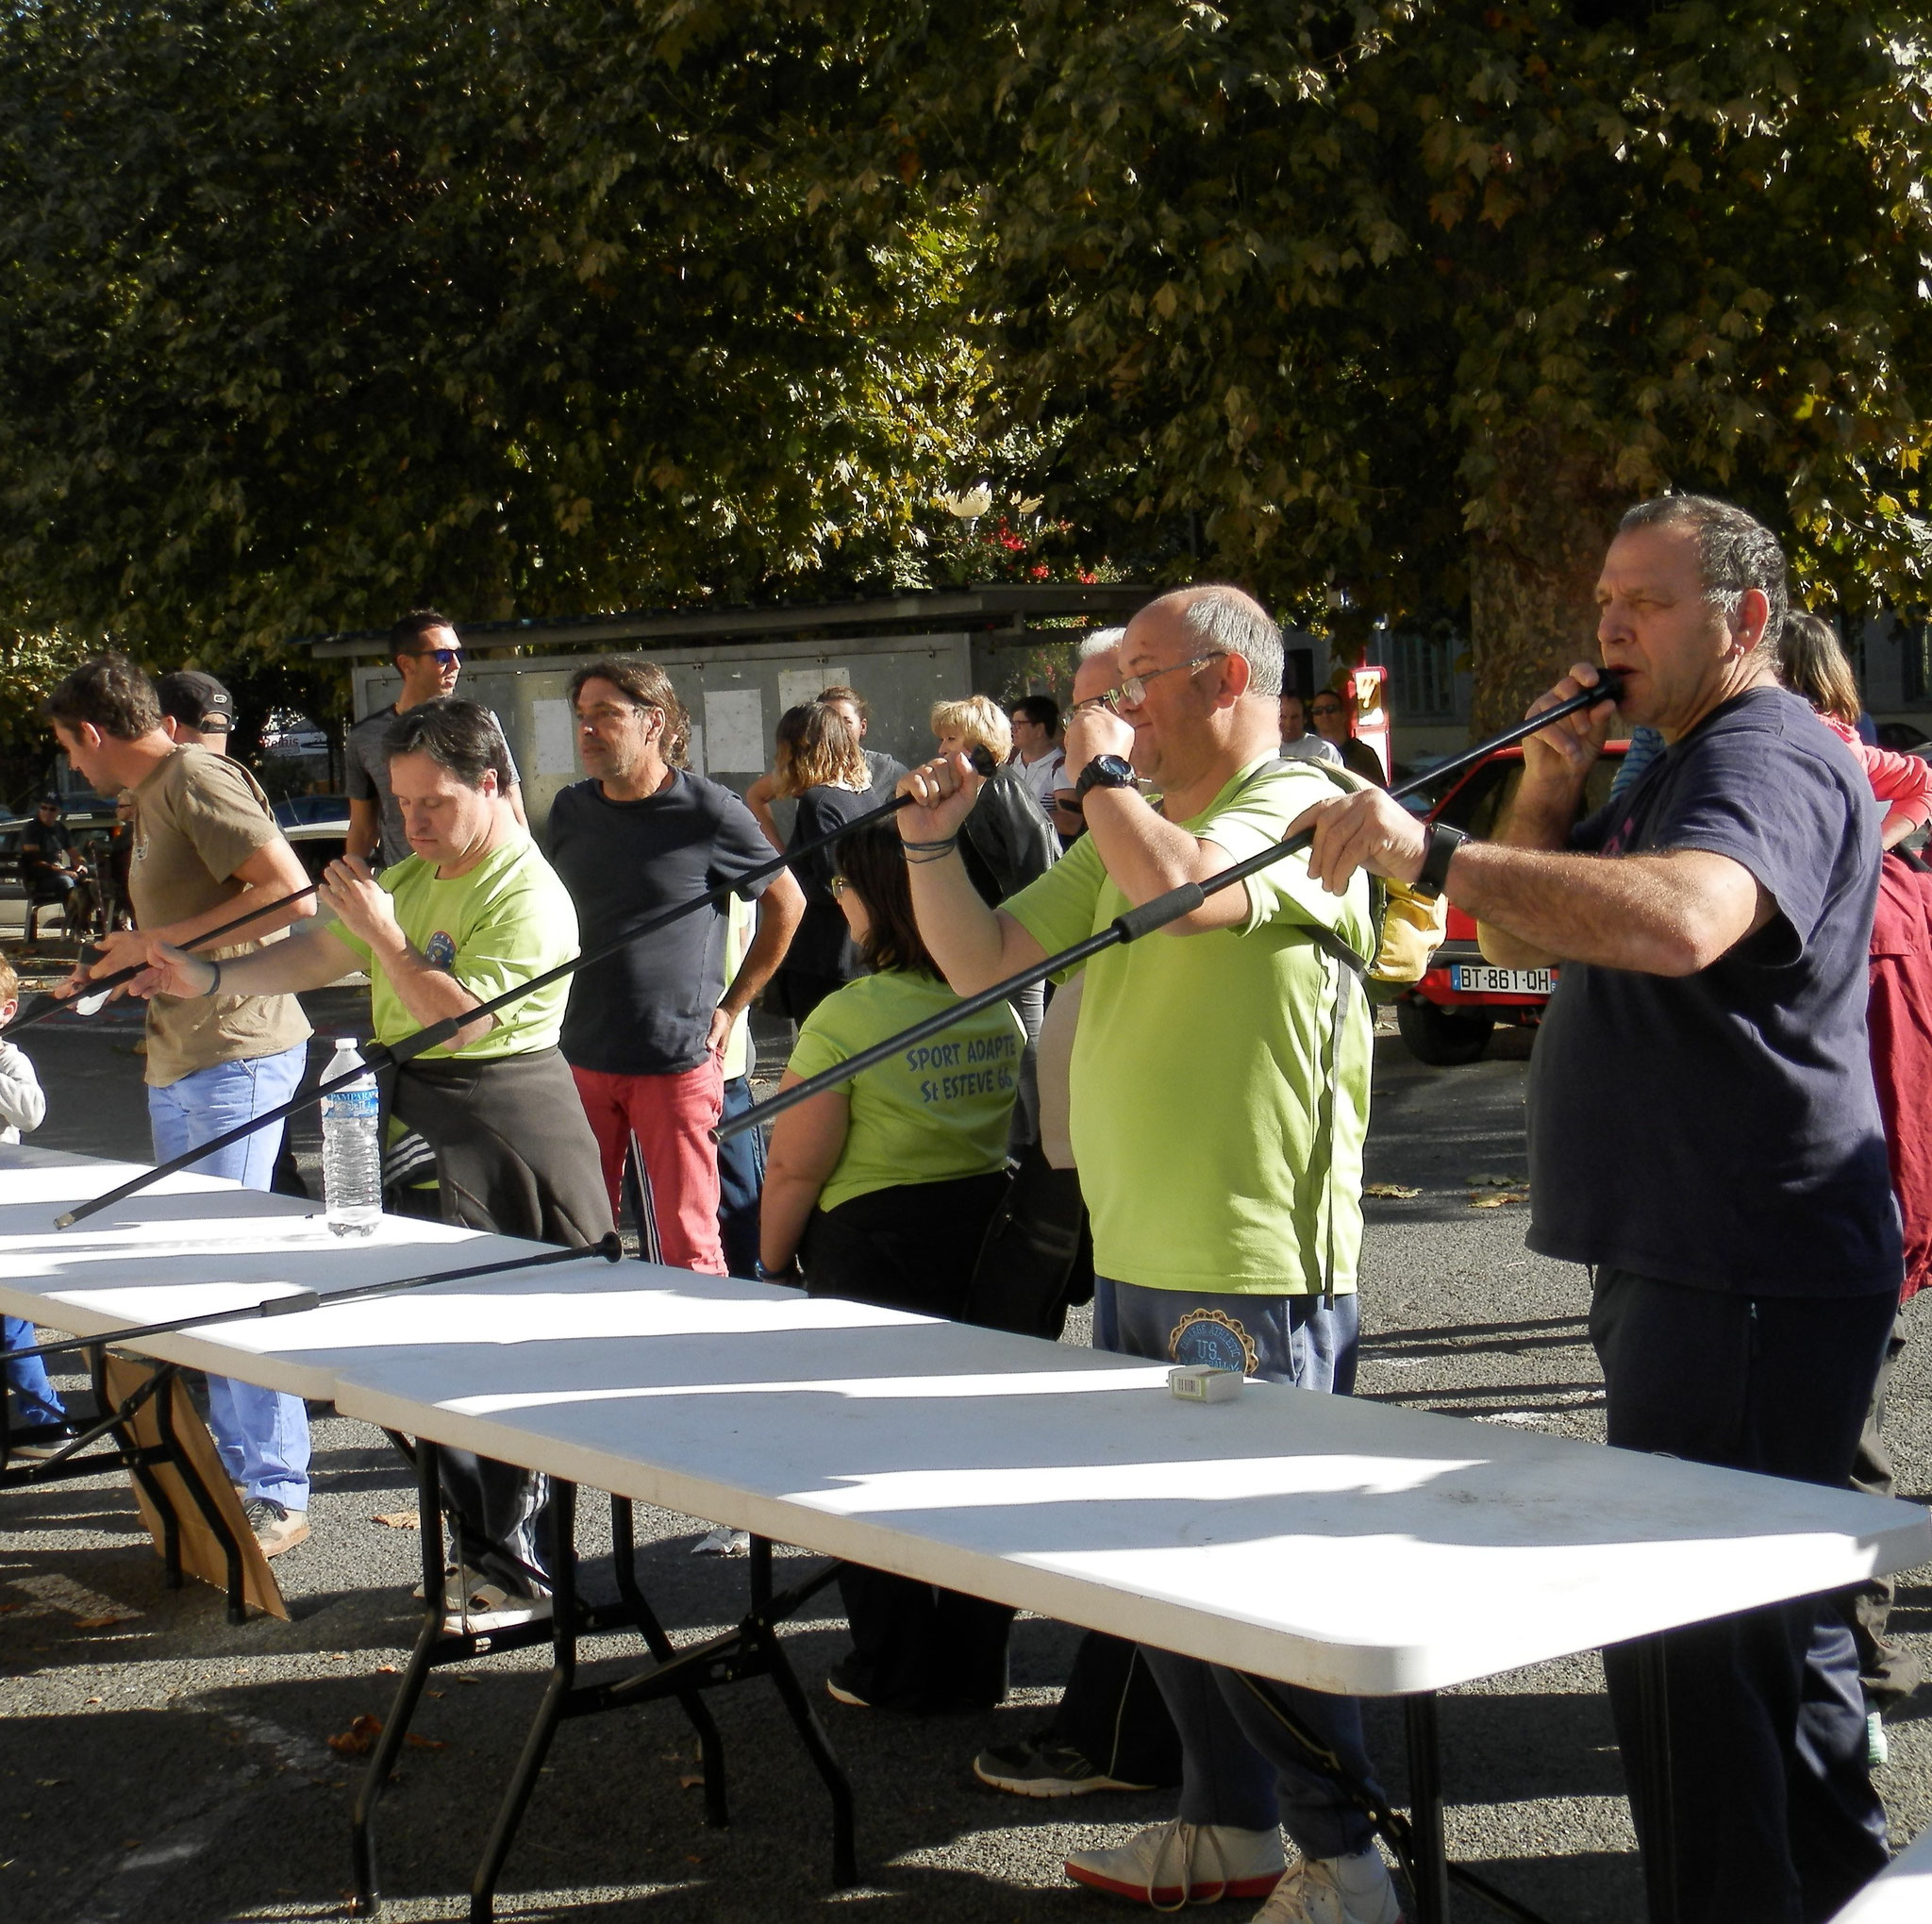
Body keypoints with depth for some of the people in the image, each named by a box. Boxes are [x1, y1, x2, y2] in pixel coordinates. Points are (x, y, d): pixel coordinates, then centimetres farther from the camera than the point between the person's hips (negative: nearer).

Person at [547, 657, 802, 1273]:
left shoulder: (710, 813, -7)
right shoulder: (569, 812, 8)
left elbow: (786, 904, 4)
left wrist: (731, 1007, 2)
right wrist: (550, 1019, 14)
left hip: (678, 1062, -5)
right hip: (579, 1059, 5)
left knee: (689, 1248, -1)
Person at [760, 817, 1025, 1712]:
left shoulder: (846, 1018, -17)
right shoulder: (999, 1007, 2)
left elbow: (795, 1169, -13)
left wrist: (771, 1267, 1)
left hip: (876, 1244, -6)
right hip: (988, 1228, 6)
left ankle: (895, 1671, 17)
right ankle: (976, 1665, 24)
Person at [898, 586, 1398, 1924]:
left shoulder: (1297, 807, -10)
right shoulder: (1125, 834, 18)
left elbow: (1177, 884, -30)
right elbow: (988, 962, 17)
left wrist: (1103, 773, -13)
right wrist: (933, 847, 3)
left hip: (1254, 1271, -9)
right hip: (1137, 1259, 9)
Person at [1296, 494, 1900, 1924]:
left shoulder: (1768, 757, -14)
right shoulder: (1671, 771, 21)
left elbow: (1682, 920, -36)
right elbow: (1521, 940, 17)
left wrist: (1436, 852, -40)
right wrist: (1550, 791, 1)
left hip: (1744, 1281, -11)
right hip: (1688, 1263, 11)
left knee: (1682, 1633, -10)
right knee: (1766, 1595, 22)